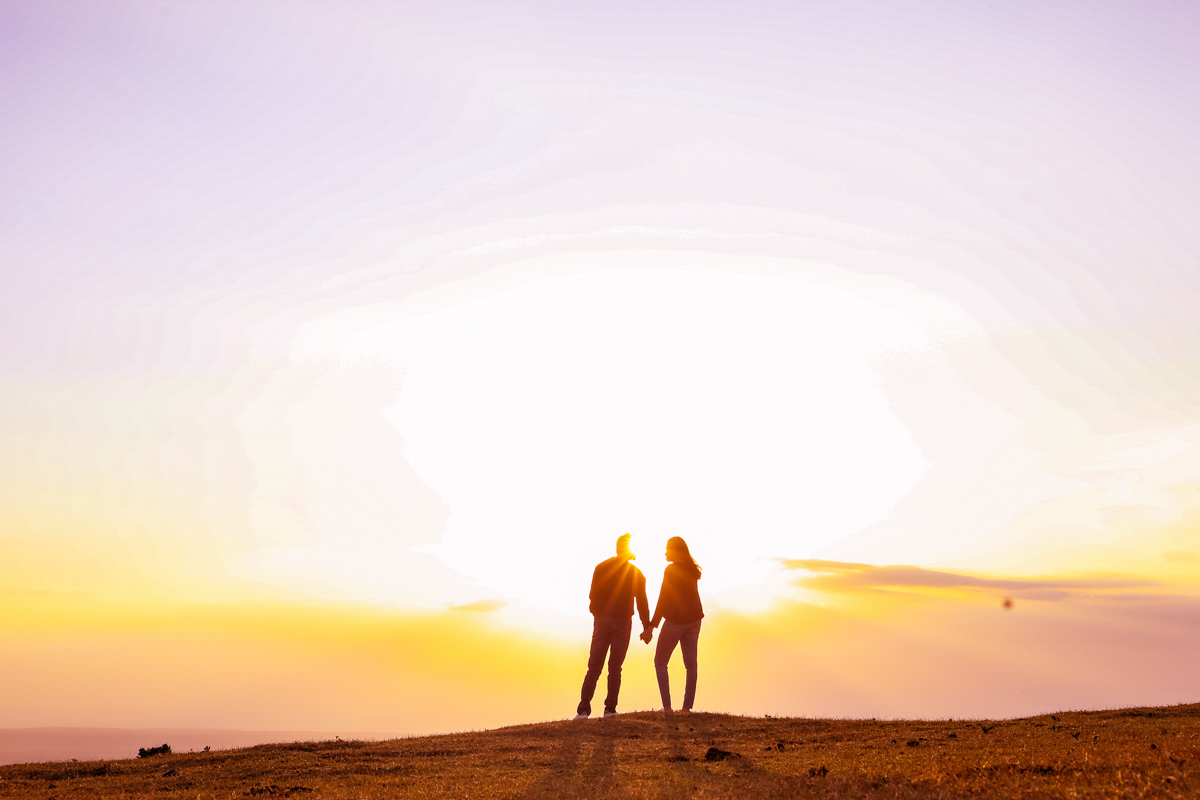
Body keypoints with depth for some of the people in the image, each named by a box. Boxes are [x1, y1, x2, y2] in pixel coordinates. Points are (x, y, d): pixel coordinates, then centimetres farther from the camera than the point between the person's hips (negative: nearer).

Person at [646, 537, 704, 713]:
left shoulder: (671, 570, -13)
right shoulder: (691, 570, 9)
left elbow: (663, 599, -16)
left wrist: (651, 627, -16)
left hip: (676, 620, -7)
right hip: (694, 619, 7)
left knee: (660, 662, 5)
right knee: (690, 663, 6)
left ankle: (667, 706, -4)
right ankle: (687, 707, 2)